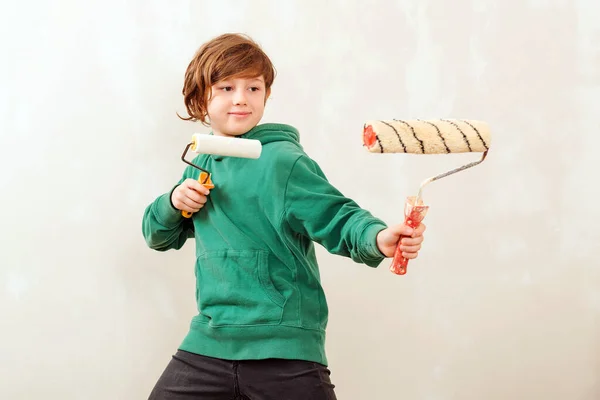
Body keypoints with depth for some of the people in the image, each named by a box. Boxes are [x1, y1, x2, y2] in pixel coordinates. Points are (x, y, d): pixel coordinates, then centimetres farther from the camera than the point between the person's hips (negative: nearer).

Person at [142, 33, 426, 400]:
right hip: (210, 341, 6)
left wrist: (377, 238, -39)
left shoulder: (282, 162, -10)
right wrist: (174, 202, 2)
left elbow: (338, 218, -17)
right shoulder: (200, 166, 12)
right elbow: (159, 237, 24)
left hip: (284, 346, -6)